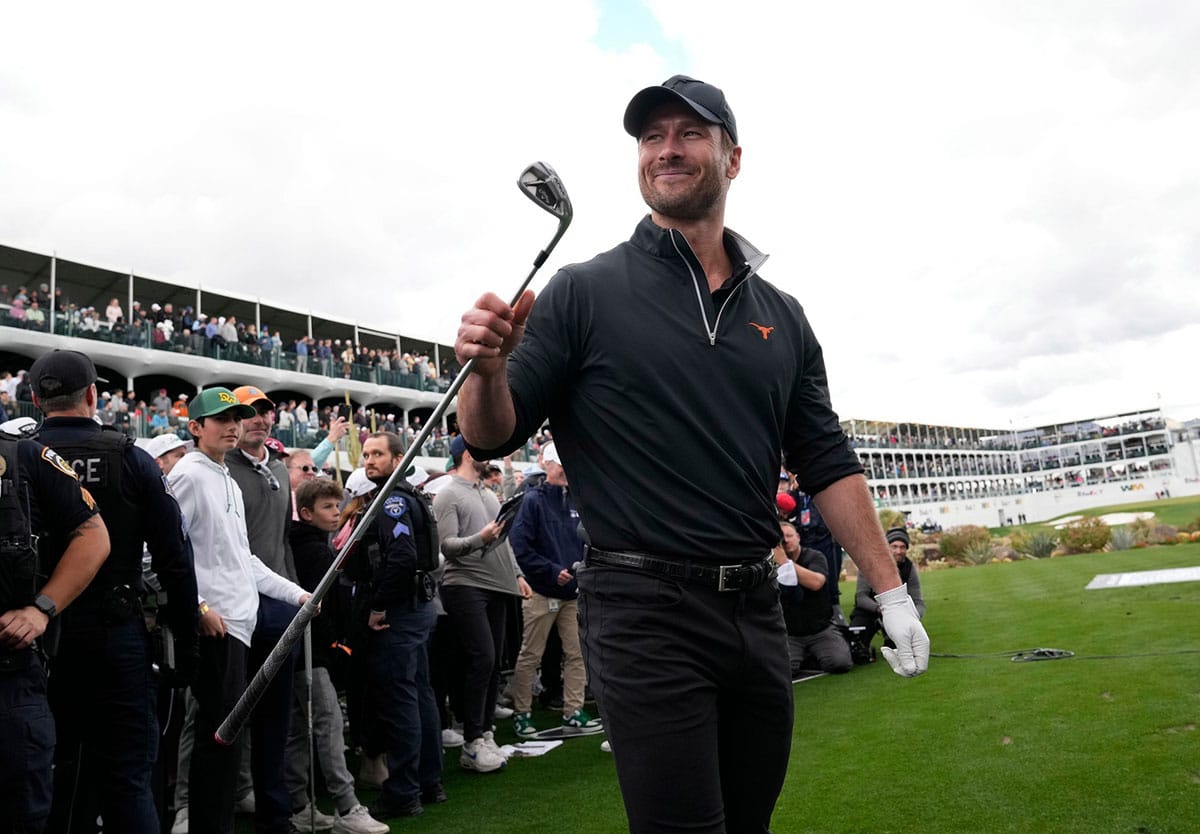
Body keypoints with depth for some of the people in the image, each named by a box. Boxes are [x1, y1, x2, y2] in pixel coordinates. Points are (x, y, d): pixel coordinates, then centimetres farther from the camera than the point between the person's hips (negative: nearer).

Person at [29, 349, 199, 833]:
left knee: (52, 771, 15)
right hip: (118, 632, -2)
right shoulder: (130, 459, -5)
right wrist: (186, 645, 0)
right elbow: (175, 562, -6)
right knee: (128, 775, 6)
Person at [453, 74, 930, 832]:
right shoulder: (584, 293, -2)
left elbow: (828, 465, 12)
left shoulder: (781, 315, 10)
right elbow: (493, 437, -4)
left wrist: (892, 592, 6)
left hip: (757, 611, 5)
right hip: (644, 612, -4)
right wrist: (488, 370, -26)